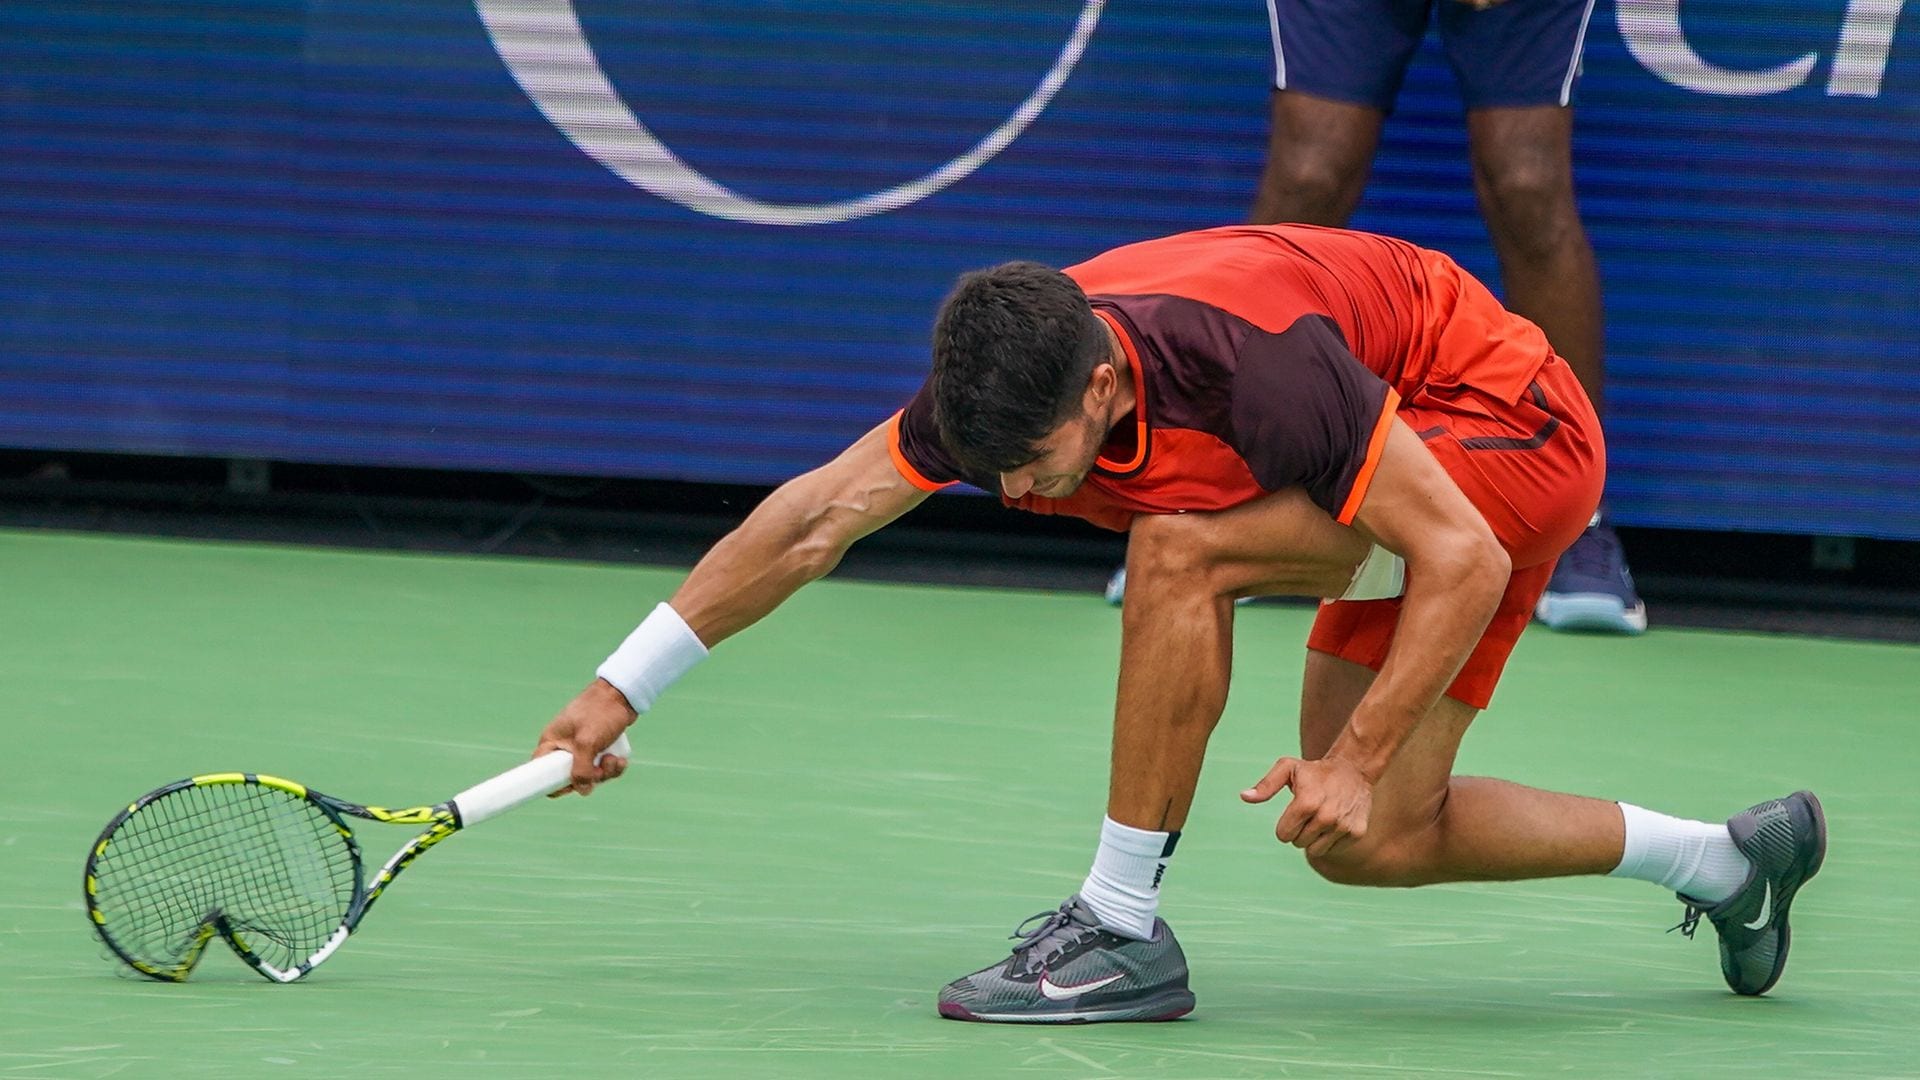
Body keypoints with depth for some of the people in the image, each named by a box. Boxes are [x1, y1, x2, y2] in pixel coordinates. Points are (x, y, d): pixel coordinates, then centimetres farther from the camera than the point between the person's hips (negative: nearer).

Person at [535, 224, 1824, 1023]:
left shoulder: (1246, 358, -37)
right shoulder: (1015, 372, -16)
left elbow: (1463, 560, -31)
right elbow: (820, 516, -7)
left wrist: (1354, 758, -32)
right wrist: (621, 687, -10)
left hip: (1512, 424, -9)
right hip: (1434, 468, 9)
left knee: (1179, 549, -27)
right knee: (1370, 846, 6)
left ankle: (1123, 927, -18)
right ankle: (1732, 859, 21)